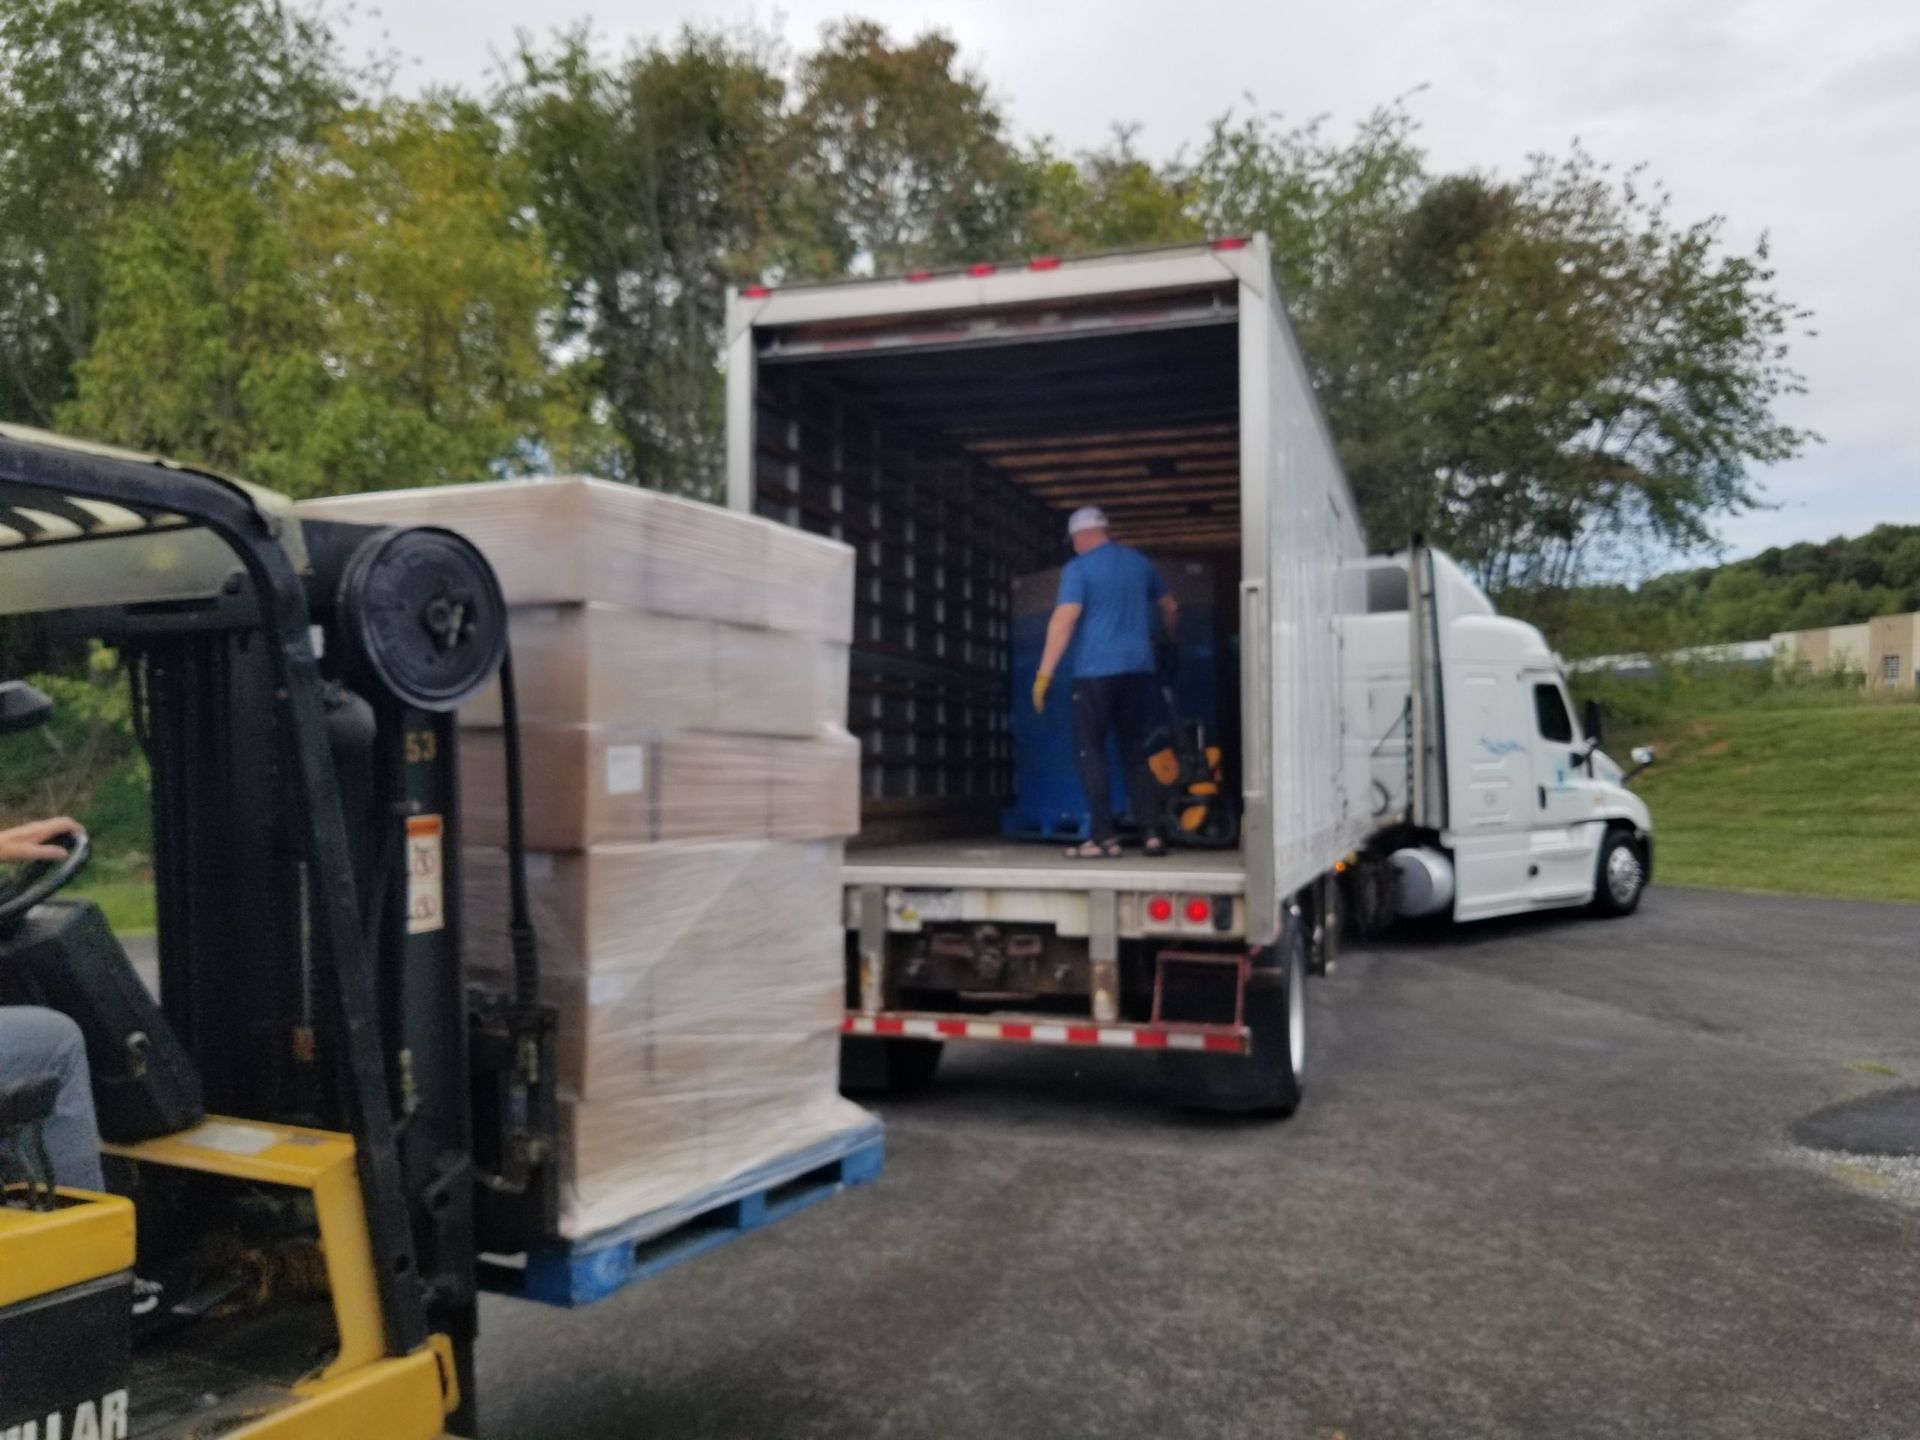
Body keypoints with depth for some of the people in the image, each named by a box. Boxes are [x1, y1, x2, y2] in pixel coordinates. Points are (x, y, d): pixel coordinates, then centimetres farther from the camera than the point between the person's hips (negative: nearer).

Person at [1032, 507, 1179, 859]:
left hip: (1097, 671, -5)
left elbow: (1064, 621, -15)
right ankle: (1152, 832, 8)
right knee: (1136, 751, 13)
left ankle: (1104, 838, -4)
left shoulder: (1078, 568, -5)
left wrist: (1044, 674, -15)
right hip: (1138, 669, 6)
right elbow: (1170, 608, 25)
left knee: (1091, 752, 1)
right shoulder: (1139, 562, 14)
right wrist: (1170, 642, 44)